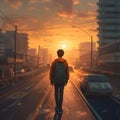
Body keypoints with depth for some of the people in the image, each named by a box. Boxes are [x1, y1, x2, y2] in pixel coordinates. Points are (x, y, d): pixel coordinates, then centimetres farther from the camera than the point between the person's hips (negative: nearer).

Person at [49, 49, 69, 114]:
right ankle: (60, 108, 8)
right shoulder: (65, 62, -4)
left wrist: (51, 80, 5)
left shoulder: (54, 62, -8)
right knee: (61, 94, 8)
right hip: (62, 81, 1)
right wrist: (66, 81, 9)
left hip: (56, 81, -1)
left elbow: (51, 72, -5)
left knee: (56, 93, 16)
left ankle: (57, 107, 19)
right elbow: (67, 73, -1)